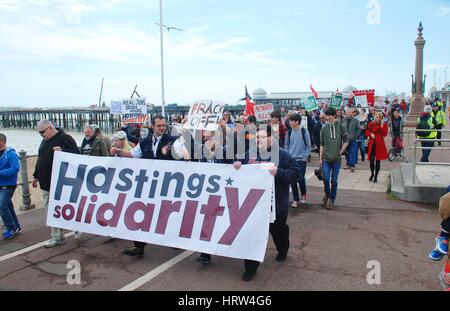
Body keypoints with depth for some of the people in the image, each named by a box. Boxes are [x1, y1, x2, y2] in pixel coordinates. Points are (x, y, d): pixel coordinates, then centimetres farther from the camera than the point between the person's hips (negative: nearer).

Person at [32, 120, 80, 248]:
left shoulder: (65, 138, -9)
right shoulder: (44, 141, 17)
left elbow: (77, 153, -17)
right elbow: (40, 159, 25)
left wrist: (62, 151, -31)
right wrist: (36, 176, 25)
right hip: (46, 183, 9)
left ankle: (57, 238, 12)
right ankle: (57, 237, 18)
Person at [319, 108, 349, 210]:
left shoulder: (341, 127, -1)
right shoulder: (324, 128, 3)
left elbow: (346, 141, 3)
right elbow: (322, 144, 5)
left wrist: (340, 152, -4)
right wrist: (320, 158, 4)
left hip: (337, 159, -1)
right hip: (326, 158, 1)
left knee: (334, 181, 5)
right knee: (326, 178, -7)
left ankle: (332, 200, 19)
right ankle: (327, 194, 21)